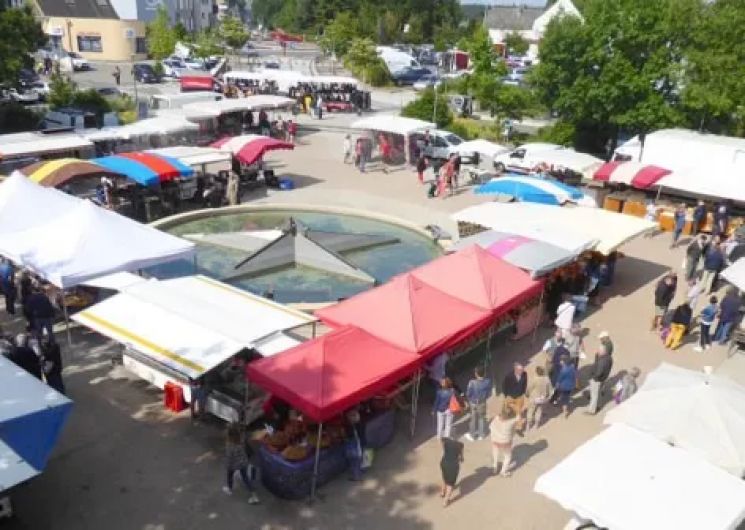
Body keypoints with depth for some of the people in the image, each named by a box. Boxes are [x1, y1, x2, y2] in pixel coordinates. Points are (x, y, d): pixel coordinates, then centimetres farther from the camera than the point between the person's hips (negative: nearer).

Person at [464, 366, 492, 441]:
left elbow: (468, 394, -19)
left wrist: (469, 400, 3)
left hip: (473, 403, -3)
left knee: (473, 419, 18)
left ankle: (472, 435, 35)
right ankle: (482, 434, 39)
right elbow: (489, 392, -5)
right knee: (482, 418, 23)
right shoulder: (488, 381, -20)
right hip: (483, 403, 3)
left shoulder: (472, 382, -32)